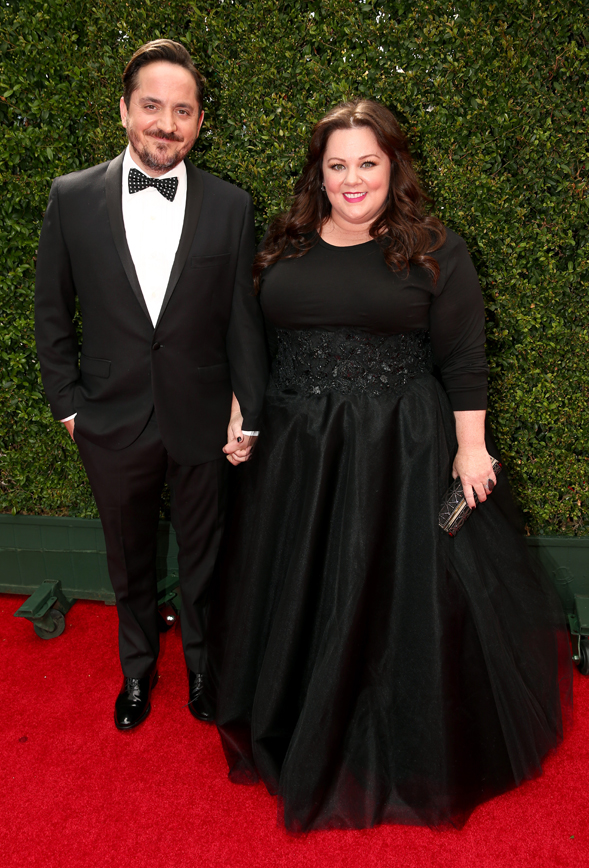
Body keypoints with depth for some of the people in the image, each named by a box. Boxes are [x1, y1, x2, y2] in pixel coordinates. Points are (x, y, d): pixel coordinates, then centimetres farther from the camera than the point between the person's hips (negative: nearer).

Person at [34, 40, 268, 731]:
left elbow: (243, 317, -2)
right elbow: (52, 312, 2)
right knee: (128, 561, 20)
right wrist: (68, 403, 0)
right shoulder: (72, 197, -4)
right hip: (112, 422, 1)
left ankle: (201, 664, 44)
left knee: (202, 559, 17)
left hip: (203, 421, 0)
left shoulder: (231, 206, -4)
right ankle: (137, 667, 46)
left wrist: (248, 413, -2)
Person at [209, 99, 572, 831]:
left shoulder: (434, 251, -3)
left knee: (405, 595, 6)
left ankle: (415, 754, 33)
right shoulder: (284, 248, 7)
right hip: (299, 454, 4)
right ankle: (305, 741, 41)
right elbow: (258, 344, 12)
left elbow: (464, 361, -3)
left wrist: (470, 446, -7)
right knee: (302, 600, 15)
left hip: (404, 452, -3)